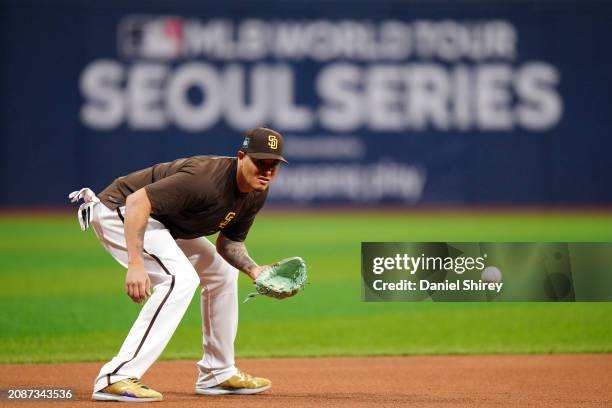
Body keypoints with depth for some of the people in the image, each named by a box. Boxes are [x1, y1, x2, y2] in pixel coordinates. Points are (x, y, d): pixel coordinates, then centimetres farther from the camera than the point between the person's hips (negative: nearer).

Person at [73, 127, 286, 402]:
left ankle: (217, 374, 27)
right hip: (119, 209, -10)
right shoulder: (207, 178, -32)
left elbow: (229, 242, 9)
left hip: (163, 222, 11)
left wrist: (254, 270, -12)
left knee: (222, 272, 18)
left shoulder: (256, 194, -3)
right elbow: (137, 200, -38)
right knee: (181, 278, -28)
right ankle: (115, 379, -31)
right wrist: (135, 264, -45)